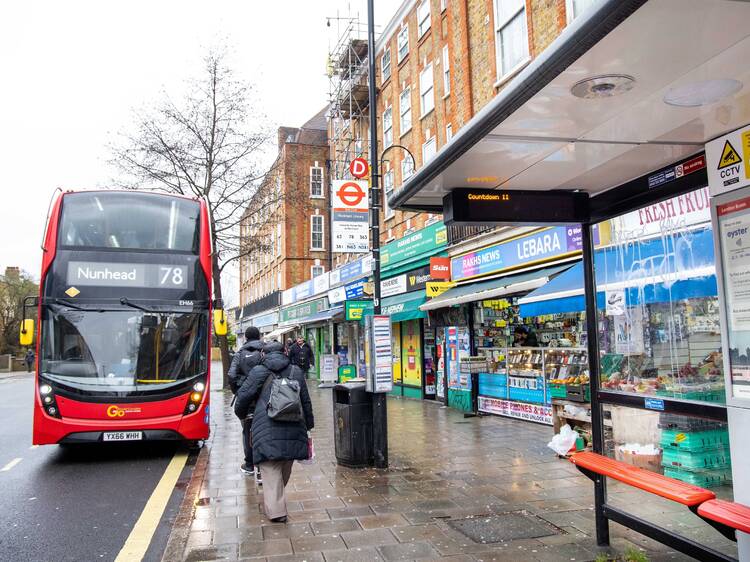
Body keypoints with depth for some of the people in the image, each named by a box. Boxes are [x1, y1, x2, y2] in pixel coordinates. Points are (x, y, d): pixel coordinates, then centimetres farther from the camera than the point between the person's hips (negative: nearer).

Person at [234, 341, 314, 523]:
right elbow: (306, 401, 15)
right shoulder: (296, 372, 12)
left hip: (268, 431, -4)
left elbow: (244, 396, 2)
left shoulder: (258, 372, 1)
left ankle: (276, 510, -6)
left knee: (271, 470, 0)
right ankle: (277, 501, 35)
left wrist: (240, 413, 23)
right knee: (285, 469, 18)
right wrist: (309, 424, 25)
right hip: (293, 429, 4)